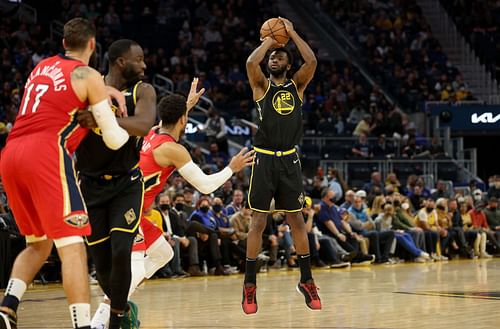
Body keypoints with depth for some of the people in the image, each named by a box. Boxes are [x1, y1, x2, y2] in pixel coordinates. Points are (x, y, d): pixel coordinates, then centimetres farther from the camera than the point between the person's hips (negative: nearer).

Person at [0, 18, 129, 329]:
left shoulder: (42, 67, 24)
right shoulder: (89, 76, 5)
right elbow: (114, 140, 2)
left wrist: (108, 91, 32)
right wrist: (126, 130, 24)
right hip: (46, 154, -7)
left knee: (38, 244, 20)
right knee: (72, 244, -10)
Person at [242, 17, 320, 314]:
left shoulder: (297, 85, 9)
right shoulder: (262, 85, 3)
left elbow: (312, 61, -8)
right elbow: (251, 63, -18)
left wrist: (292, 33, -1)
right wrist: (269, 41, -2)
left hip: (290, 160, 2)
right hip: (265, 160, -2)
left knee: (297, 220, 7)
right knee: (259, 221, -2)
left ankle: (307, 280, 15)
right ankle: (250, 285, 4)